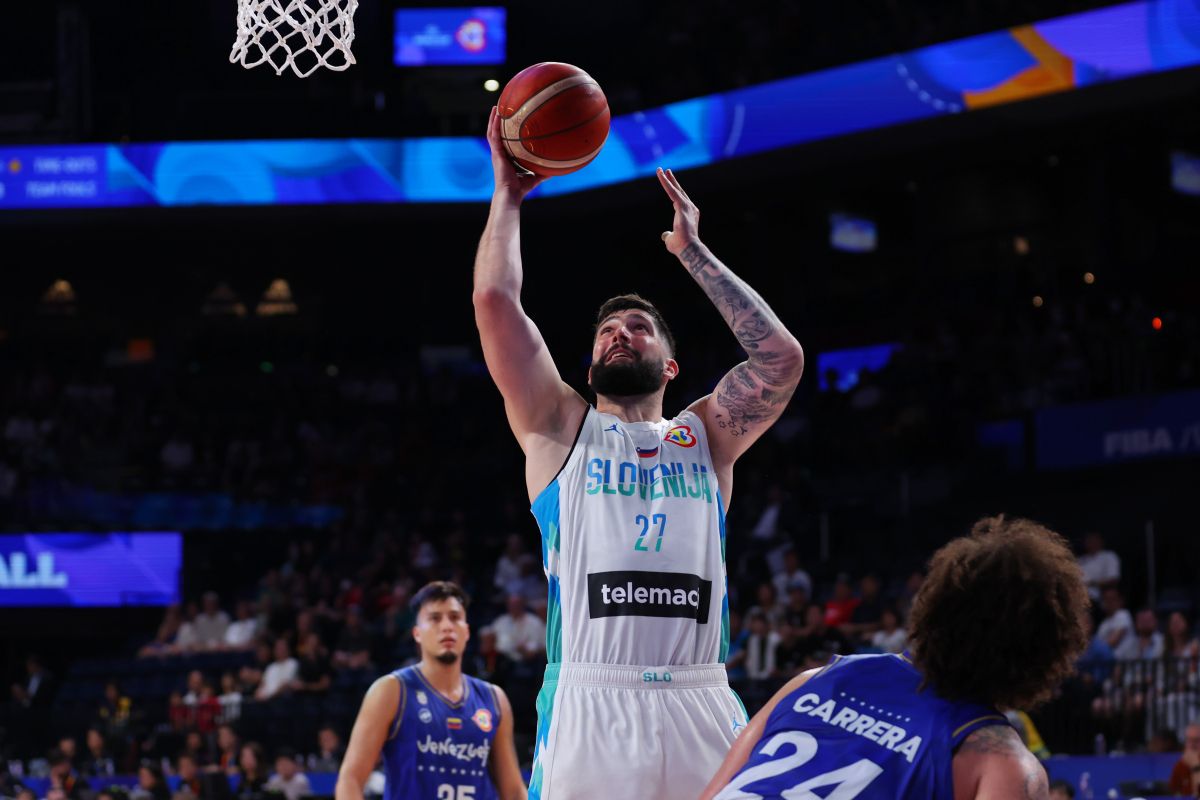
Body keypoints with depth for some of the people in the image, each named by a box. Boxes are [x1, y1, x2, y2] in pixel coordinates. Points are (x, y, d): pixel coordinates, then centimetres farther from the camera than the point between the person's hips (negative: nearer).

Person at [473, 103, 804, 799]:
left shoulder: (706, 435, 20)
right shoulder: (560, 428, 16)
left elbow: (781, 357, 6)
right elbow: (496, 302, 6)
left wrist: (693, 251, 14)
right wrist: (509, 193, 17)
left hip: (701, 708, 2)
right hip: (589, 705, -2)